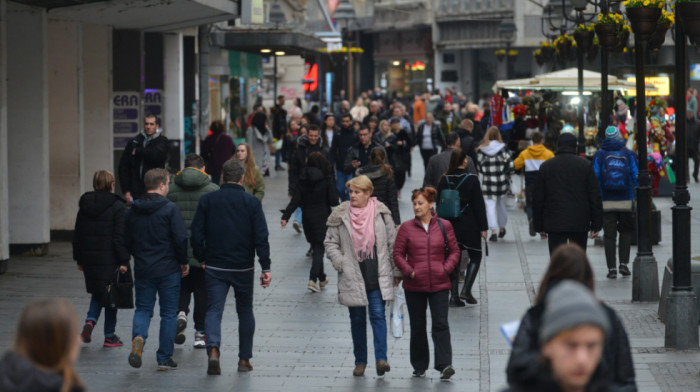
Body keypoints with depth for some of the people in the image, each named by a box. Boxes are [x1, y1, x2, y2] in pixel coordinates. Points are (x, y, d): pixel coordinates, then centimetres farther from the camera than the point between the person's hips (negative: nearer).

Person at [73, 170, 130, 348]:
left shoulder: (84, 205, 6)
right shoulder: (117, 206, -10)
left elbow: (77, 236, 10)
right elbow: (120, 237, -14)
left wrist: (79, 259, 16)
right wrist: (124, 261, -12)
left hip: (90, 259, 5)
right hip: (110, 259, -5)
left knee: (97, 293, 19)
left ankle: (90, 321, -6)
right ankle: (109, 336, 10)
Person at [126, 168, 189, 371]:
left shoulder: (133, 210, 4)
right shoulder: (169, 209, -12)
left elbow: (127, 241, 10)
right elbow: (180, 239, -15)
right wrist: (184, 262, -1)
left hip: (142, 269, 4)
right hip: (168, 269, -4)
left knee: (143, 308, 13)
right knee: (169, 313, 6)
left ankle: (138, 337, -17)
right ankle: (164, 358, 7)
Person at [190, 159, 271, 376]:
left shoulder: (207, 200, -1)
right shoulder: (251, 202, -4)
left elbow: (197, 234, -1)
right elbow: (261, 238, -7)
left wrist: (202, 259, 11)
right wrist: (265, 268, -4)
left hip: (214, 267, 0)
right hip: (243, 268, 0)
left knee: (213, 310, 0)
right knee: (245, 311, 15)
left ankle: (213, 350, -26)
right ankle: (244, 359, 18)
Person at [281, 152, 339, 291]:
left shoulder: (303, 179, -2)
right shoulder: (327, 179, -10)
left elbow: (295, 200, -8)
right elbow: (333, 200, -13)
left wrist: (285, 216, -9)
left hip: (307, 217, 4)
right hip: (322, 217, -4)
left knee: (316, 247, 18)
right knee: (319, 249, -1)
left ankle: (322, 278, 30)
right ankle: (313, 279, -18)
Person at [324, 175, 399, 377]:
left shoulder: (381, 213, 0)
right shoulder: (340, 216, 0)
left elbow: (392, 243, 6)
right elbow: (330, 242, 8)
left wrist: (396, 272, 7)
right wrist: (340, 263, -8)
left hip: (378, 276, -1)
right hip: (353, 276, 1)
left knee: (378, 315, -9)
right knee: (357, 319, 7)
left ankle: (381, 358, -13)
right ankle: (360, 361, 17)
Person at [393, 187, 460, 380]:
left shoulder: (444, 226, 2)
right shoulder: (406, 227, 1)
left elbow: (454, 251, 8)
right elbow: (398, 253, 3)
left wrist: (446, 268, -7)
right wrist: (408, 271, -9)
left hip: (439, 284, -1)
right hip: (414, 286, 1)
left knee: (441, 324, -10)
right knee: (417, 327, 10)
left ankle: (444, 365, -13)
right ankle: (419, 366, 21)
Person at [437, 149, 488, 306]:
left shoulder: (444, 180, -1)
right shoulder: (472, 179, -10)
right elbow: (479, 204, -8)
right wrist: (483, 227, -3)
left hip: (450, 226, 3)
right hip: (469, 226, -3)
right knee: (475, 257, 11)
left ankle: (454, 296, 6)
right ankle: (466, 290, -4)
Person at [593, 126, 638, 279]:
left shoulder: (599, 155, 0)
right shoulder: (629, 154, 1)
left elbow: (595, 178, -2)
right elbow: (636, 176, -1)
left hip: (606, 203, 0)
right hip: (626, 202, 0)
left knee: (609, 235, 4)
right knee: (626, 232, 15)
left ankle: (611, 268, 1)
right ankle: (623, 263, 5)